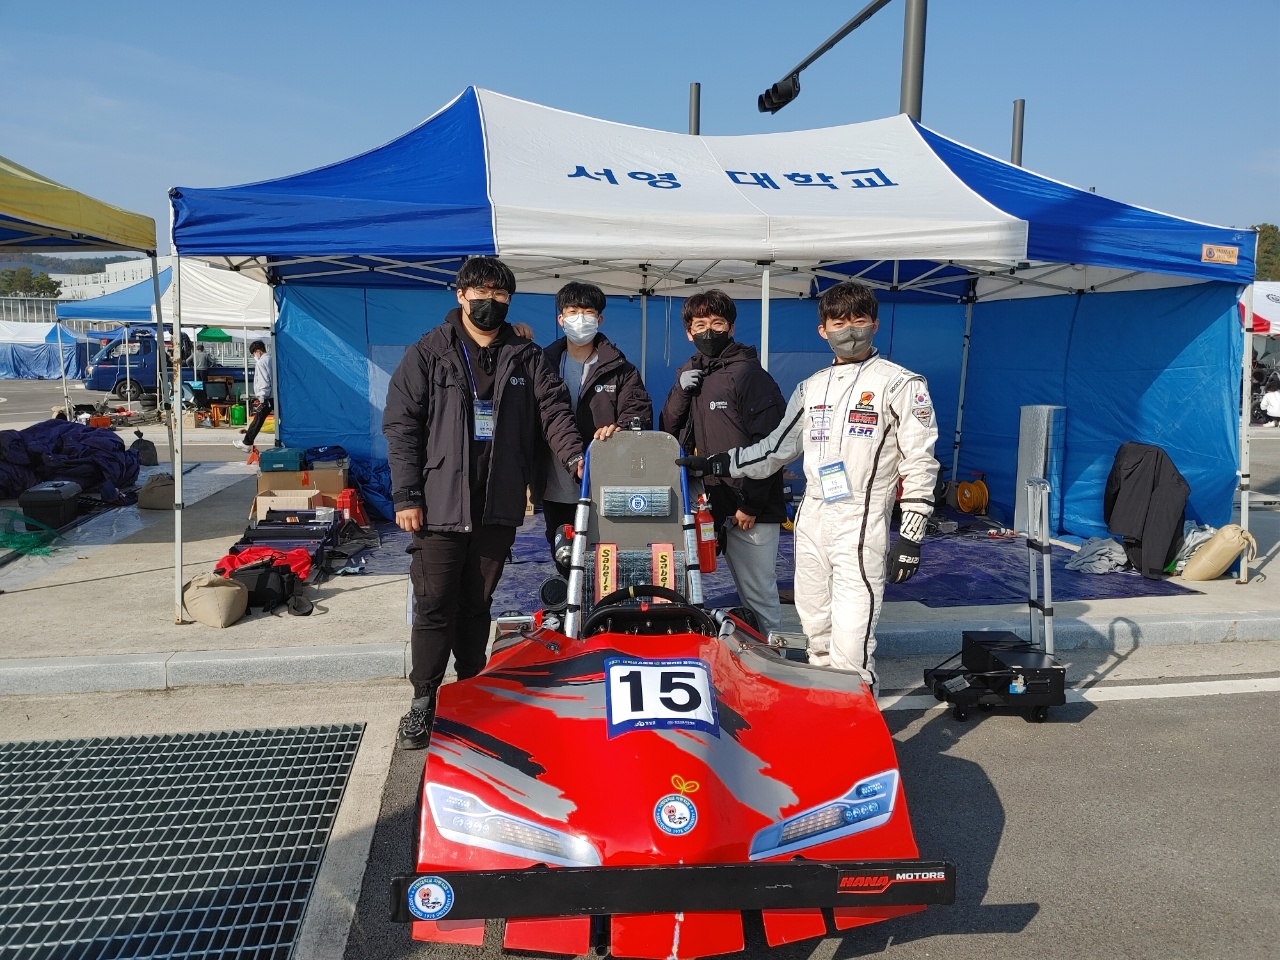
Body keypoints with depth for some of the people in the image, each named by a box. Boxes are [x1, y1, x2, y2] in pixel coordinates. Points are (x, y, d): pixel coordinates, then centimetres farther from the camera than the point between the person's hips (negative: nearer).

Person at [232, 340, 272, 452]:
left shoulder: (261, 362, -10)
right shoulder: (271, 360, 13)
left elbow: (263, 382, -16)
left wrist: (262, 399, -15)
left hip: (267, 397, -7)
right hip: (276, 396, 7)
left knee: (257, 420, 2)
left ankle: (247, 443, 12)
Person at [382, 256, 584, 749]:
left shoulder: (526, 358, 11)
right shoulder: (428, 355, 2)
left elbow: (554, 410, 3)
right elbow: (401, 426, -1)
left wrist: (574, 455, -16)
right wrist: (407, 495, -8)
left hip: (499, 506, 3)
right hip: (441, 504, -2)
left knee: (478, 604, 13)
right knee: (434, 606, 0)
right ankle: (424, 700, 14)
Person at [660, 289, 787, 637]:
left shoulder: (748, 374, -9)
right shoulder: (689, 374, 13)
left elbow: (769, 445, -13)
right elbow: (668, 433, 12)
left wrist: (751, 505, -16)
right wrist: (681, 392, -4)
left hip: (750, 509, -6)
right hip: (714, 505, 6)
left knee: (758, 590, -1)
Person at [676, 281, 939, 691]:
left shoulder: (901, 384, -1)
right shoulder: (810, 388, 16)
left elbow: (919, 463, -5)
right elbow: (775, 449, 21)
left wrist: (910, 535, -10)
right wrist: (713, 464, 14)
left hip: (862, 526, -6)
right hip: (811, 521, 6)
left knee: (851, 643, -13)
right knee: (817, 633, 12)